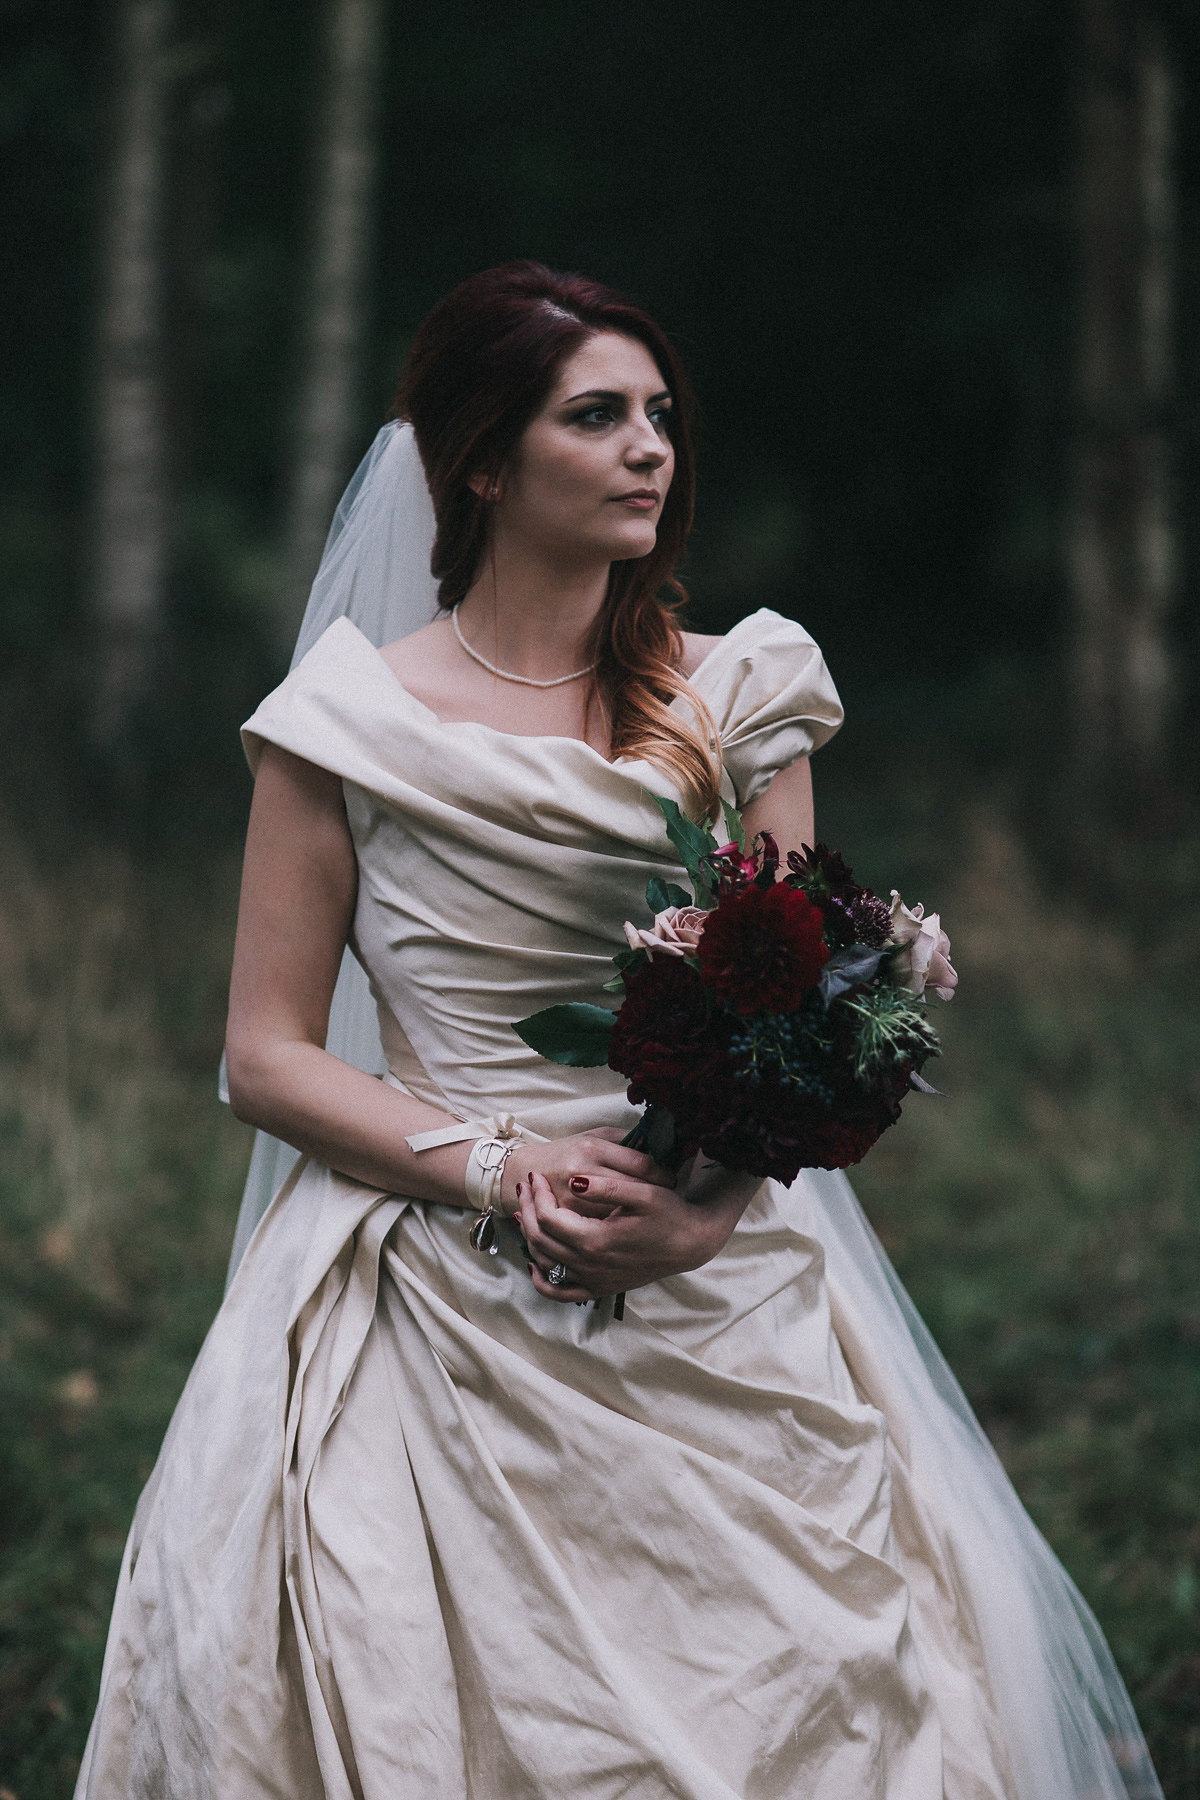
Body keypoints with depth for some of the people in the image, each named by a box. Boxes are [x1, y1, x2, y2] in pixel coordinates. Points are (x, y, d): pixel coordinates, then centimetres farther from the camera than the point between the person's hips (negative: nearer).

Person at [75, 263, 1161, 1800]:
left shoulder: (734, 698, 8)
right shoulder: (354, 717, 1)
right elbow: (269, 1055, 1)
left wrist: (711, 1201, -11)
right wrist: (499, 1170, -13)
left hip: (728, 1299, 2)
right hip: (448, 1310, -2)